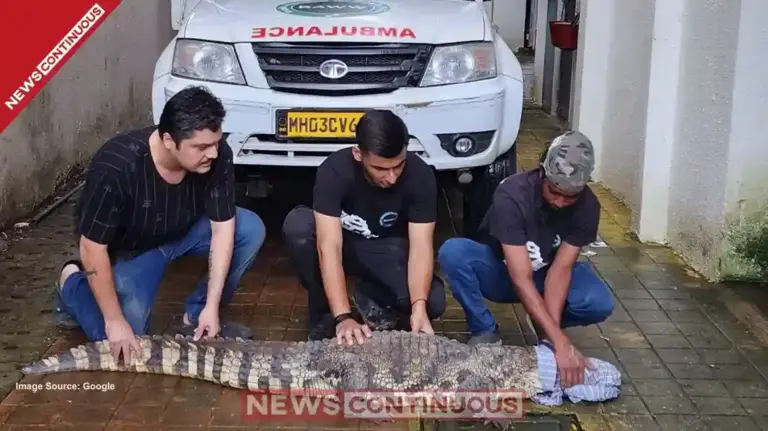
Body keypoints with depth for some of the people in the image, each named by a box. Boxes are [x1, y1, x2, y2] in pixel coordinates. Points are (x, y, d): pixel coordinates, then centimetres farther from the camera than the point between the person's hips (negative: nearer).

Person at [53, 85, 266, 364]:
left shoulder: (218, 156, -27)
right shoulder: (116, 167, -37)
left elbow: (222, 228, -19)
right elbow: (92, 248, -28)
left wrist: (211, 306, -22)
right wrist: (114, 320, -25)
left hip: (185, 230, 4)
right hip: (129, 247, -4)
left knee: (251, 229, -19)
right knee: (122, 345, -14)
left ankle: (197, 317, -1)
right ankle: (71, 283, 16)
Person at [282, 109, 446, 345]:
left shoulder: (420, 175, -25)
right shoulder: (334, 170, -30)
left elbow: (421, 246, -27)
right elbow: (329, 246, -37)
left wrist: (418, 307, -43)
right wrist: (343, 317, -46)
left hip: (387, 249, 1)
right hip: (342, 241, -1)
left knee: (433, 301, -28)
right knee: (297, 224, -34)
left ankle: (370, 298, 5)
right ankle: (323, 317, -12)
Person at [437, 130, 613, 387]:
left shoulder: (588, 207, -21)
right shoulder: (511, 196, -33)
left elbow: (560, 269, -23)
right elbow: (521, 279, -38)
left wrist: (551, 329, -38)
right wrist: (561, 343, -45)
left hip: (545, 274, 2)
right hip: (500, 272, -2)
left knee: (600, 304, -29)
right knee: (452, 252, -35)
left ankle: (544, 325, 3)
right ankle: (485, 331, -14)